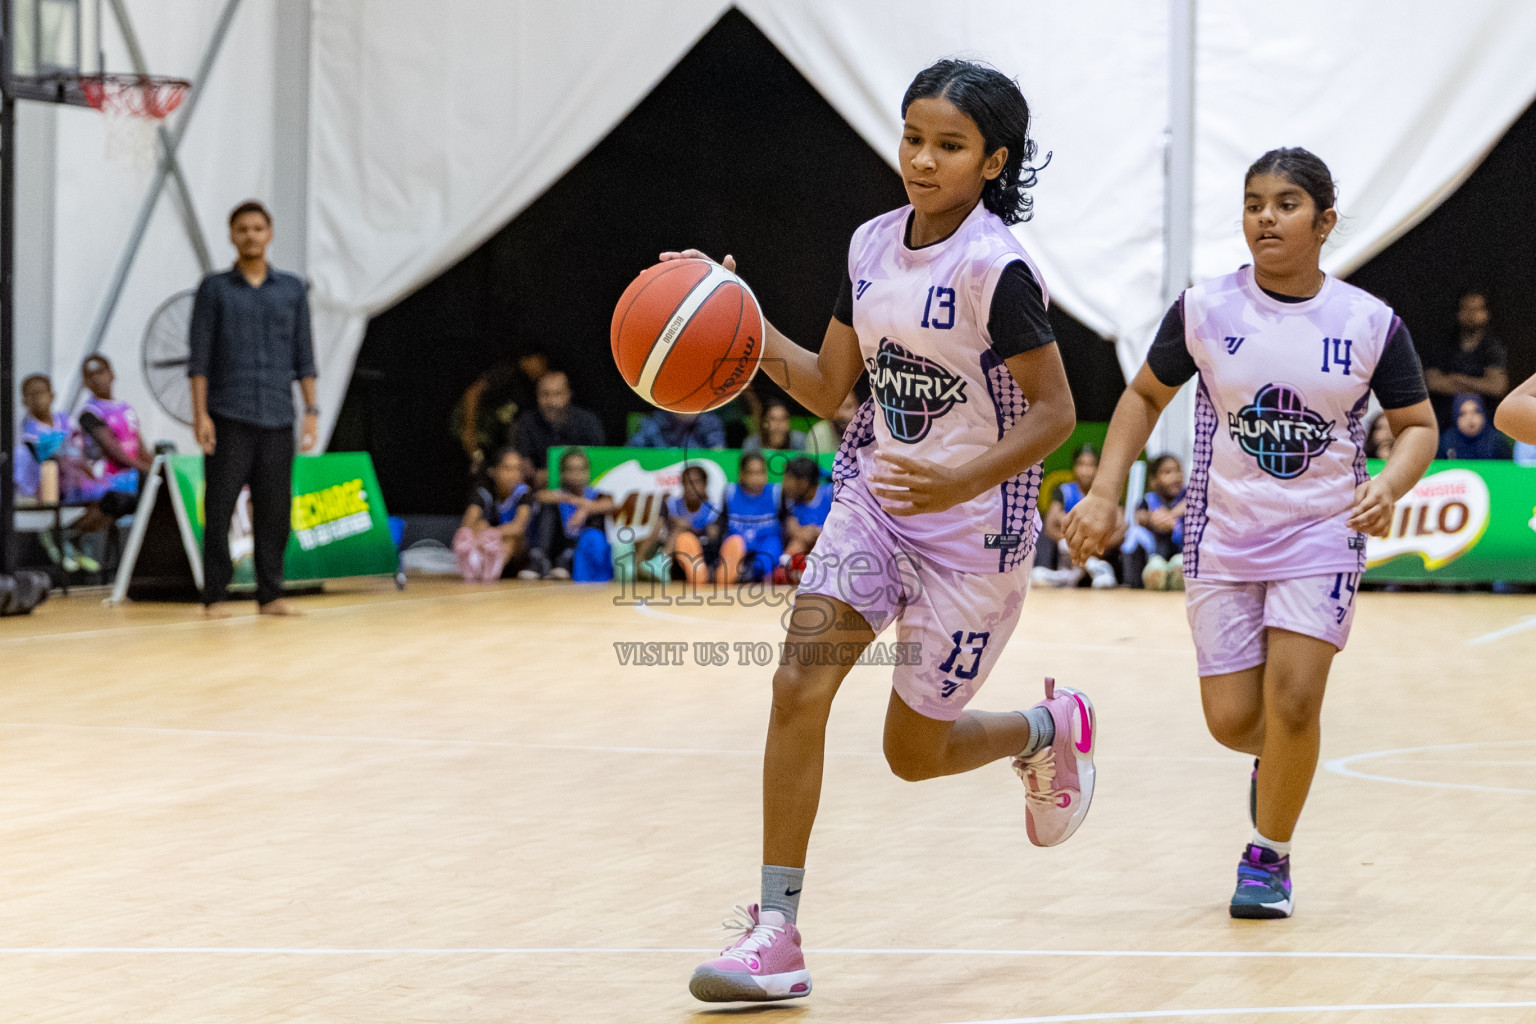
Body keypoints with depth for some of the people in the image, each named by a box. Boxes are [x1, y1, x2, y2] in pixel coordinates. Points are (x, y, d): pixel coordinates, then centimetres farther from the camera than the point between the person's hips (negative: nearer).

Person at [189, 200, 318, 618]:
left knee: (275, 511, 2)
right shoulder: (215, 289, 4)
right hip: (228, 418, -2)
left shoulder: (292, 289, 11)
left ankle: (270, 595, 9)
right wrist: (200, 414, -8)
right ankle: (216, 596, 0)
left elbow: (304, 356, 11)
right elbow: (199, 357, 1)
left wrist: (311, 412, 4)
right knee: (219, 508, -4)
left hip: (277, 418, 2)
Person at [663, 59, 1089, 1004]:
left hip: (973, 524, -5)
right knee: (798, 687, -14)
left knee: (914, 751, 6)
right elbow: (828, 388, 9)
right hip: (874, 497, 5)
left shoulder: (997, 268, -19)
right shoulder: (873, 246, 2)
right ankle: (776, 933, -11)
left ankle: (1051, 729, 39)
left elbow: (1055, 412, -16)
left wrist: (963, 482, -31)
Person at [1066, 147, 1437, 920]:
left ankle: (1269, 856, 8)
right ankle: (1275, 760, 38)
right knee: (1232, 722, 0)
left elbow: (1417, 425, 3)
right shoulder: (1204, 311, -5)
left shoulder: (1370, 324, -7)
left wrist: (1390, 483, -18)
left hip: (1322, 536, -1)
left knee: (1292, 703, -15)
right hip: (1223, 537, 1)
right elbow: (1146, 395, 8)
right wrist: (1104, 493, -1)